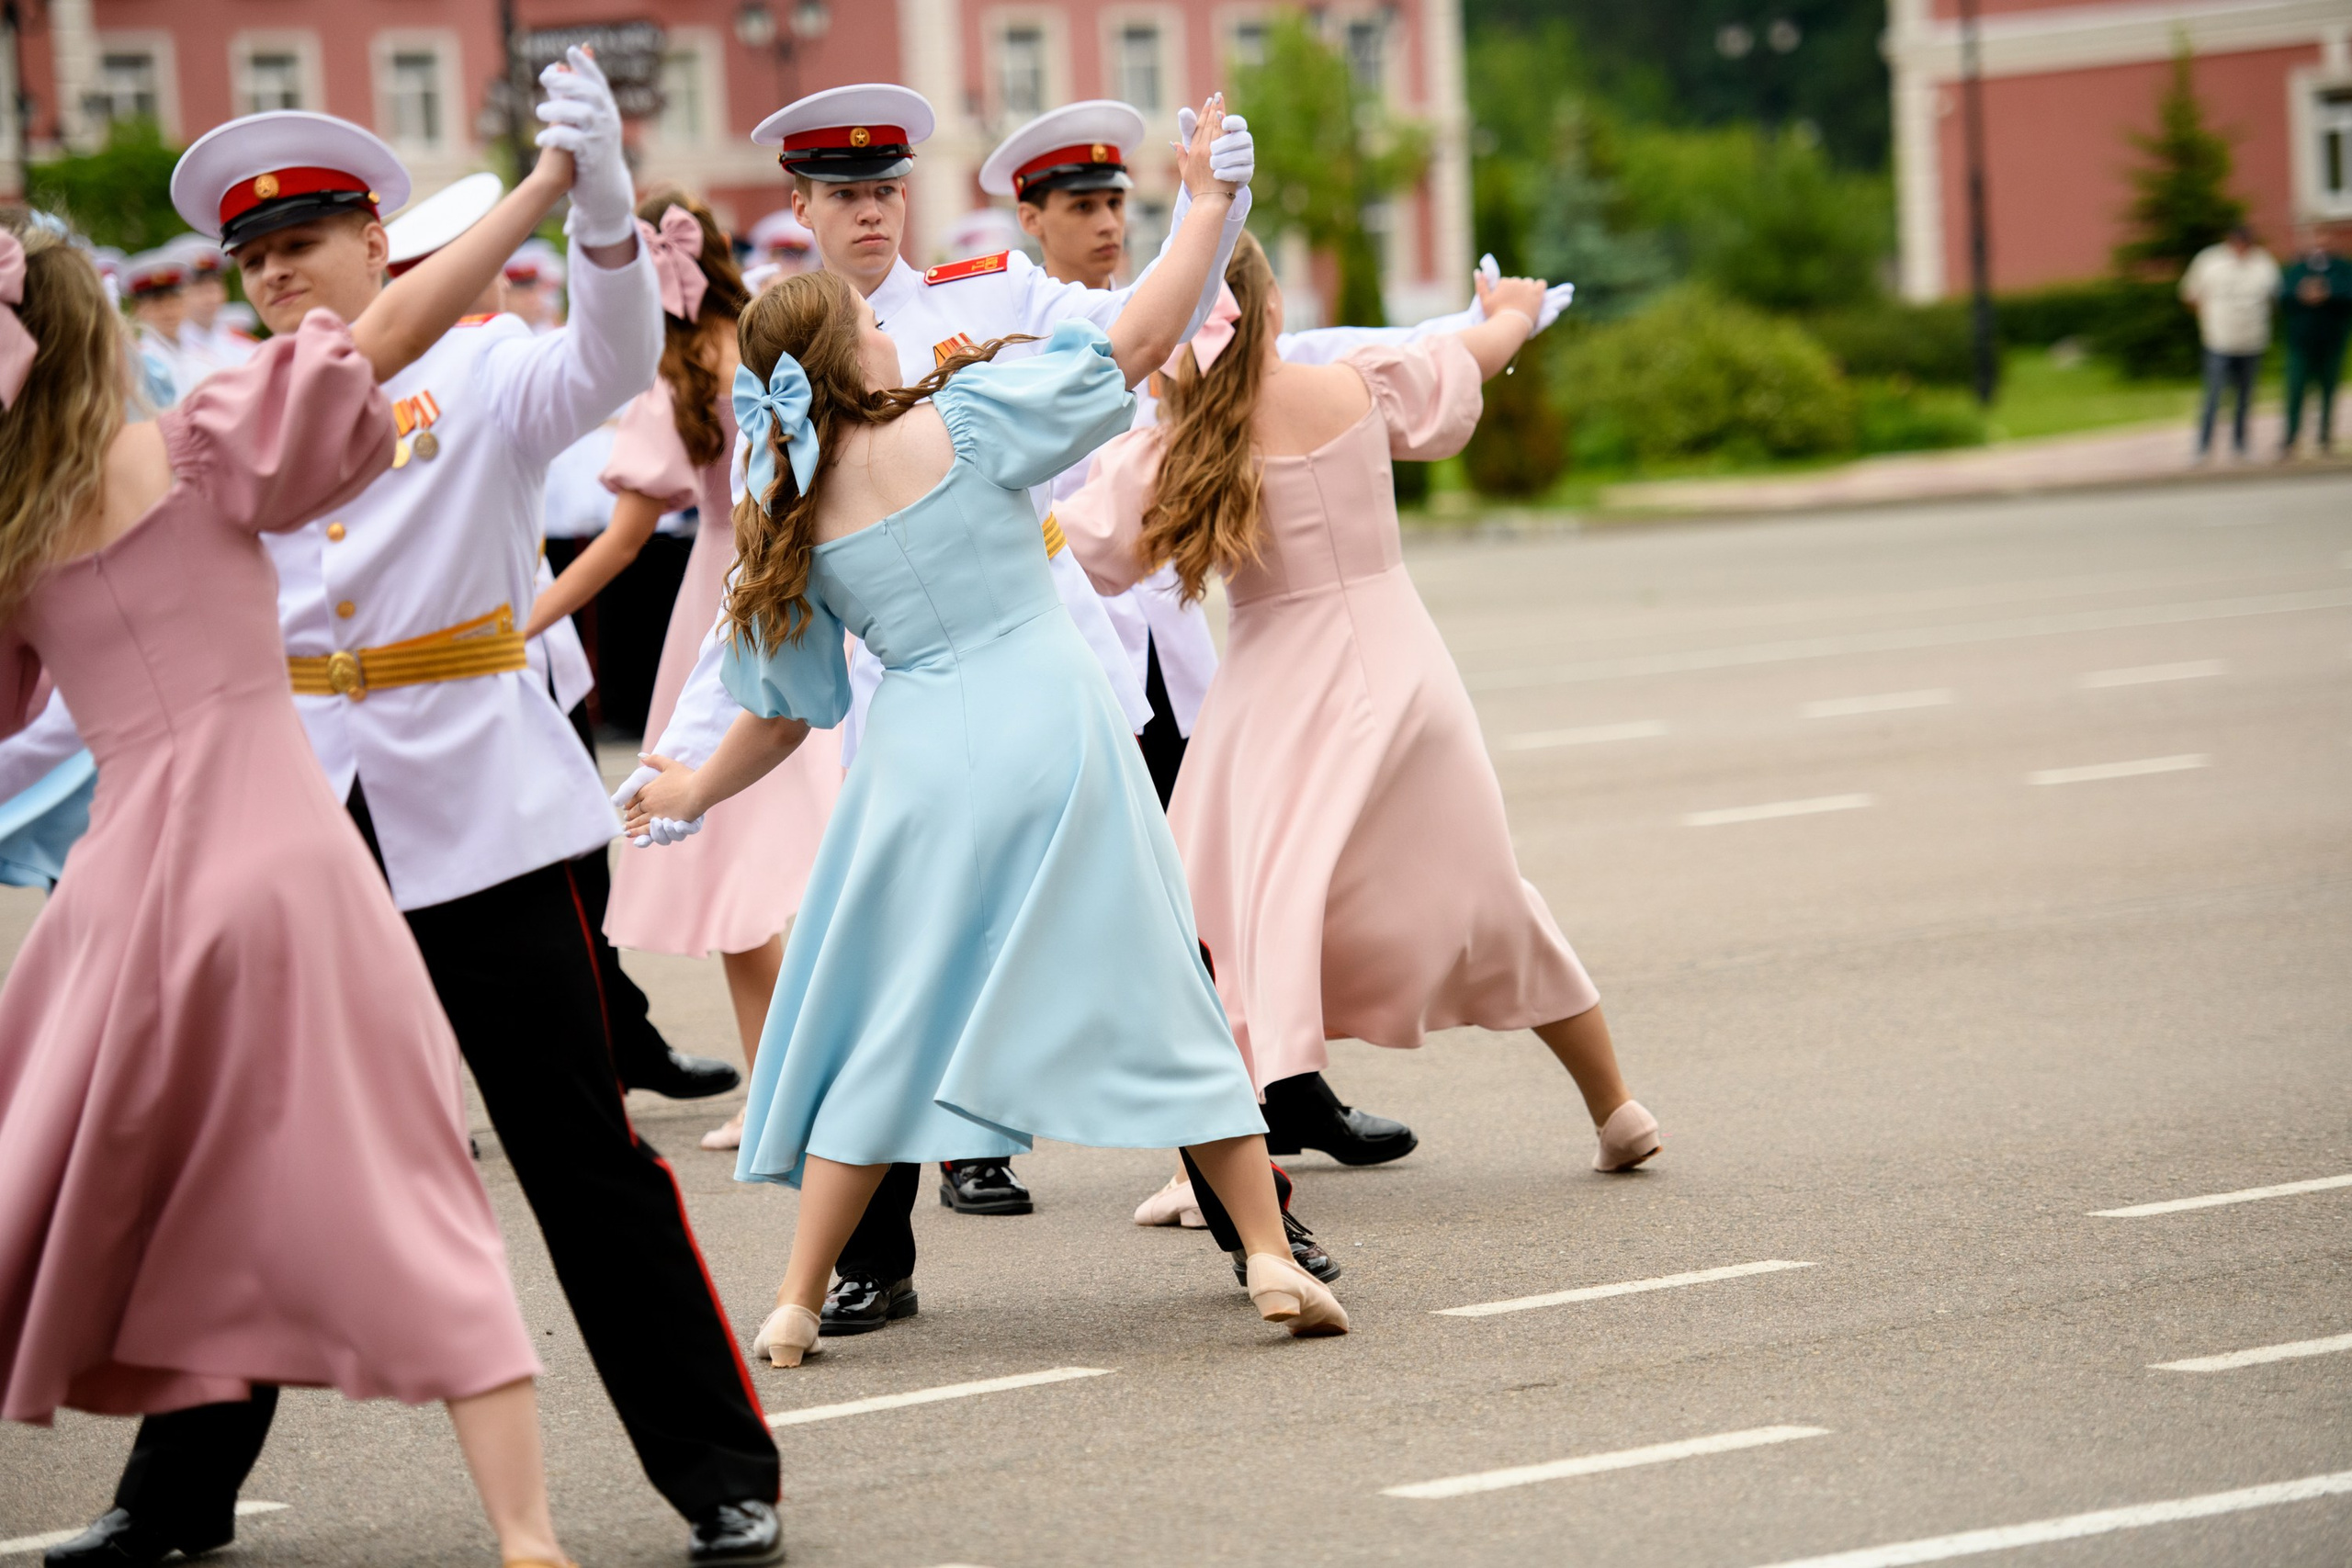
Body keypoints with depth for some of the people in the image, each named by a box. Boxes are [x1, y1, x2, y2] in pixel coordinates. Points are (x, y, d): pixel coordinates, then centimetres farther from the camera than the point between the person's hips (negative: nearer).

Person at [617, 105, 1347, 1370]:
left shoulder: (791, 521, 4)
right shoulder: (959, 420, -5)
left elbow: (787, 706, 12)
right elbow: (1139, 340, -6)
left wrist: (697, 792, 30)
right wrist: (1204, 205, 4)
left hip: (920, 766, 2)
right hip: (1056, 735, -2)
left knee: (879, 1030, 11)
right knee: (1156, 996, 7)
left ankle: (796, 1303, 7)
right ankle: (1271, 1256, 4)